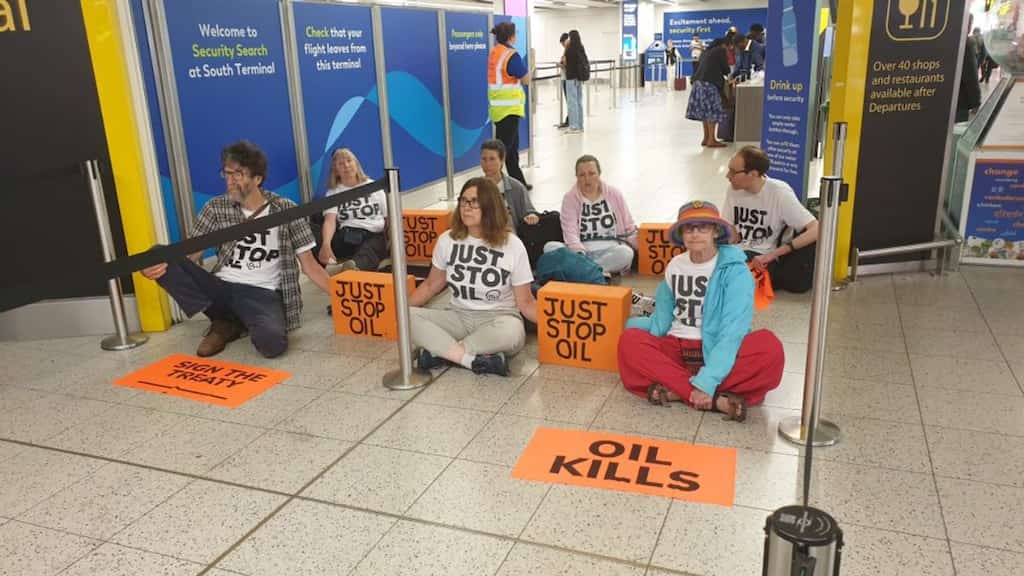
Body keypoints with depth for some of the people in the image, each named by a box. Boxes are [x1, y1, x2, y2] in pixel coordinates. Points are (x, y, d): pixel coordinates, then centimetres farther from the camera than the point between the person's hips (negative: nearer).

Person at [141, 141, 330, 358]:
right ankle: (224, 324, -6)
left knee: (271, 342, -37)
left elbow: (309, 265, 2)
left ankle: (229, 321, 0)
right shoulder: (215, 208, 4)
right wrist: (157, 265, -20)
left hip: (263, 294, -3)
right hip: (222, 288, 4)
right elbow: (190, 255, 3)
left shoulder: (286, 210, 0)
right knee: (163, 260, -20)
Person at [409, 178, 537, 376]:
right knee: (407, 316, -23)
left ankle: (439, 351, -24)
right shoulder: (447, 240, 1)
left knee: (511, 332, -39)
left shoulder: (512, 245, -8)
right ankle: (476, 360, -31)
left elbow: (525, 302, -6)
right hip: (458, 317, 3)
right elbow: (431, 285, 13)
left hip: (498, 318, -3)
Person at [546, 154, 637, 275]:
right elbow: (570, 232, -12)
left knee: (625, 252, -34)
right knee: (550, 247, -27)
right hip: (581, 251, 0)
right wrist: (580, 253, -31)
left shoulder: (614, 194, 6)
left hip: (611, 251, 0)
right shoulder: (570, 198, 2)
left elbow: (630, 229, 10)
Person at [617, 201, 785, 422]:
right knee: (629, 340, -26)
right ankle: (717, 399, -33)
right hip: (676, 348, 4)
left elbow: (732, 330, -19)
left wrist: (707, 381, -29)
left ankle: (676, 391, -33)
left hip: (718, 351, -3)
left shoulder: (735, 270, -10)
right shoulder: (674, 266, 5)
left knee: (770, 349, -32)